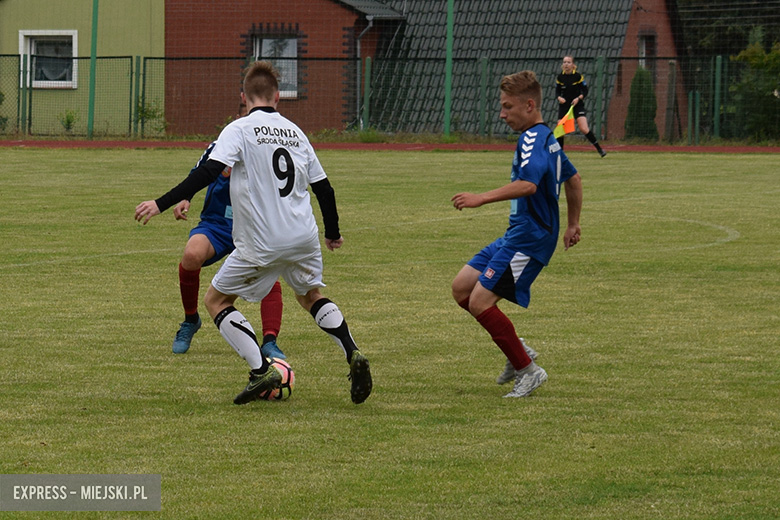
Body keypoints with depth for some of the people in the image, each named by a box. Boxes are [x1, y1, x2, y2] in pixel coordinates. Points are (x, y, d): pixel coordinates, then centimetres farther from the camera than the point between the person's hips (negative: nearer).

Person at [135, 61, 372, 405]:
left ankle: (261, 370, -6)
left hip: (261, 244, -5)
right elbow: (323, 187, 16)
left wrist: (162, 204, -18)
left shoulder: (240, 129, -5)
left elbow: (209, 171, -18)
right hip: (304, 236, 5)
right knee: (311, 296, 29)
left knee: (216, 300, 11)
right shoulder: (295, 132, 12)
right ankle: (352, 354, 7)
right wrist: (332, 232, 31)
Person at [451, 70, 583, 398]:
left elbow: (528, 184, -34)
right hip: (517, 235, 11)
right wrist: (572, 225, 35)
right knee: (461, 288, 9)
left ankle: (528, 371, -4)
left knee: (480, 302, -13)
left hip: (529, 239, -11)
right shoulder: (546, 138, 16)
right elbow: (573, 180, 29)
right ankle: (516, 349, 14)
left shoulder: (533, 140, -17)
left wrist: (482, 198, -35)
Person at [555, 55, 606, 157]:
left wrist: (578, 98, -17)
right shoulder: (560, 77, 1)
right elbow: (557, 91, 9)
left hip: (577, 105, -3)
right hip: (564, 106, 3)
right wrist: (559, 98, -12)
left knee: (584, 129, -14)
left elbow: (585, 91, -1)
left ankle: (599, 149, -3)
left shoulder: (578, 76, -6)